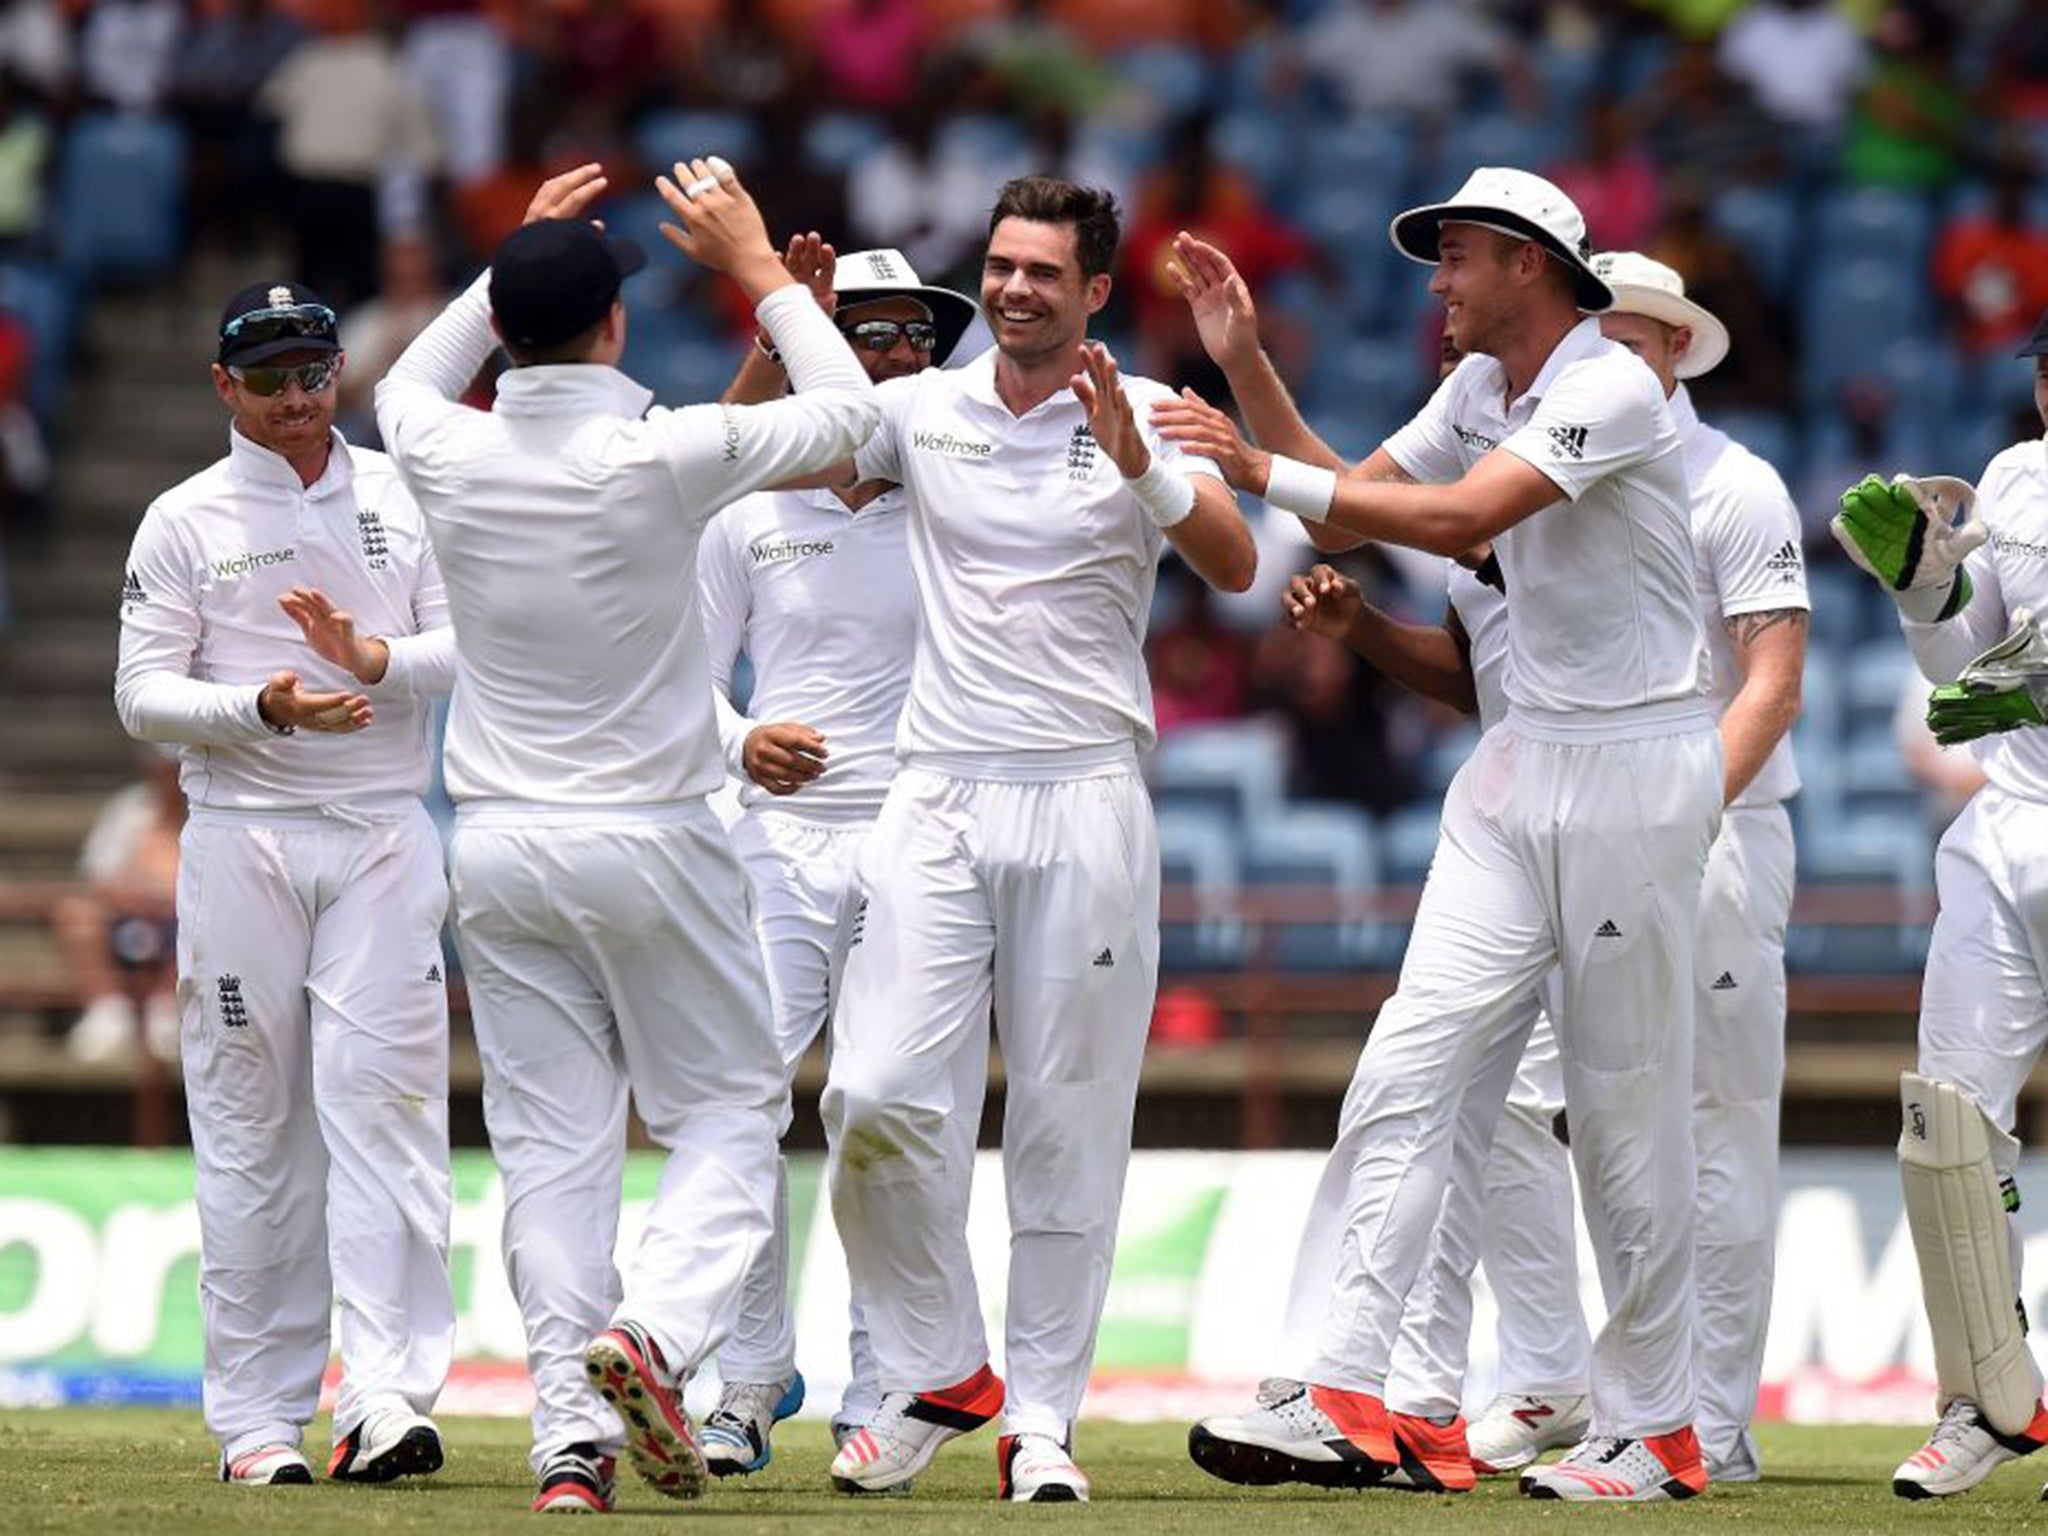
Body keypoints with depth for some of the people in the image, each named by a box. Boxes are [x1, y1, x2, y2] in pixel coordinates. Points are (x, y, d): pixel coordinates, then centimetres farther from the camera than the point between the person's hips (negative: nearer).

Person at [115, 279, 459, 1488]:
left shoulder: (406, 500, 11)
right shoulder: (185, 522, 4)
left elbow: (472, 644, 6)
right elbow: (143, 694, -1)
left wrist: (372, 657, -13)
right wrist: (265, 708, -18)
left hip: (383, 836, 1)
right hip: (242, 835, -1)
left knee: (383, 1094, -11)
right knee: (249, 1119, -1)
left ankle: (390, 1396, -19)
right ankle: (259, 1418, 2)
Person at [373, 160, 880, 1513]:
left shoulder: (453, 459, -5)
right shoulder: (666, 457, -15)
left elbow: (406, 389, 22)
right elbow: (849, 410, 1)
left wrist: (519, 254, 22)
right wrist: (756, 263, 8)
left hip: (501, 850, 3)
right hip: (655, 843, -3)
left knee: (551, 1143, 5)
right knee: (726, 1109, 8)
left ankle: (572, 1434, -2)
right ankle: (655, 1333, -16)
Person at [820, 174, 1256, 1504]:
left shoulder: (1145, 415, 1)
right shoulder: (925, 410, 8)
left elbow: (1235, 568, -12)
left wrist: (1137, 458, -27)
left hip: (1086, 806, -2)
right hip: (938, 800, 2)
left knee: (1070, 1122, 1)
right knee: (881, 1098, -9)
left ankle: (1042, 1416, 8)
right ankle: (940, 1374, 8)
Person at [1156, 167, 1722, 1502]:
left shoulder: (1610, 389, -16)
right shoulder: (1479, 390, 13)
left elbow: (1459, 521, -26)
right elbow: (1347, 508, 18)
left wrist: (1260, 470, -23)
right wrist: (1247, 365, 9)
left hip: (1641, 766, -8)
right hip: (1523, 760, 8)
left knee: (1629, 1112, -1)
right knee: (1416, 1063, -5)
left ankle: (1651, 1428, 9)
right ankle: (1339, 1394, -12)